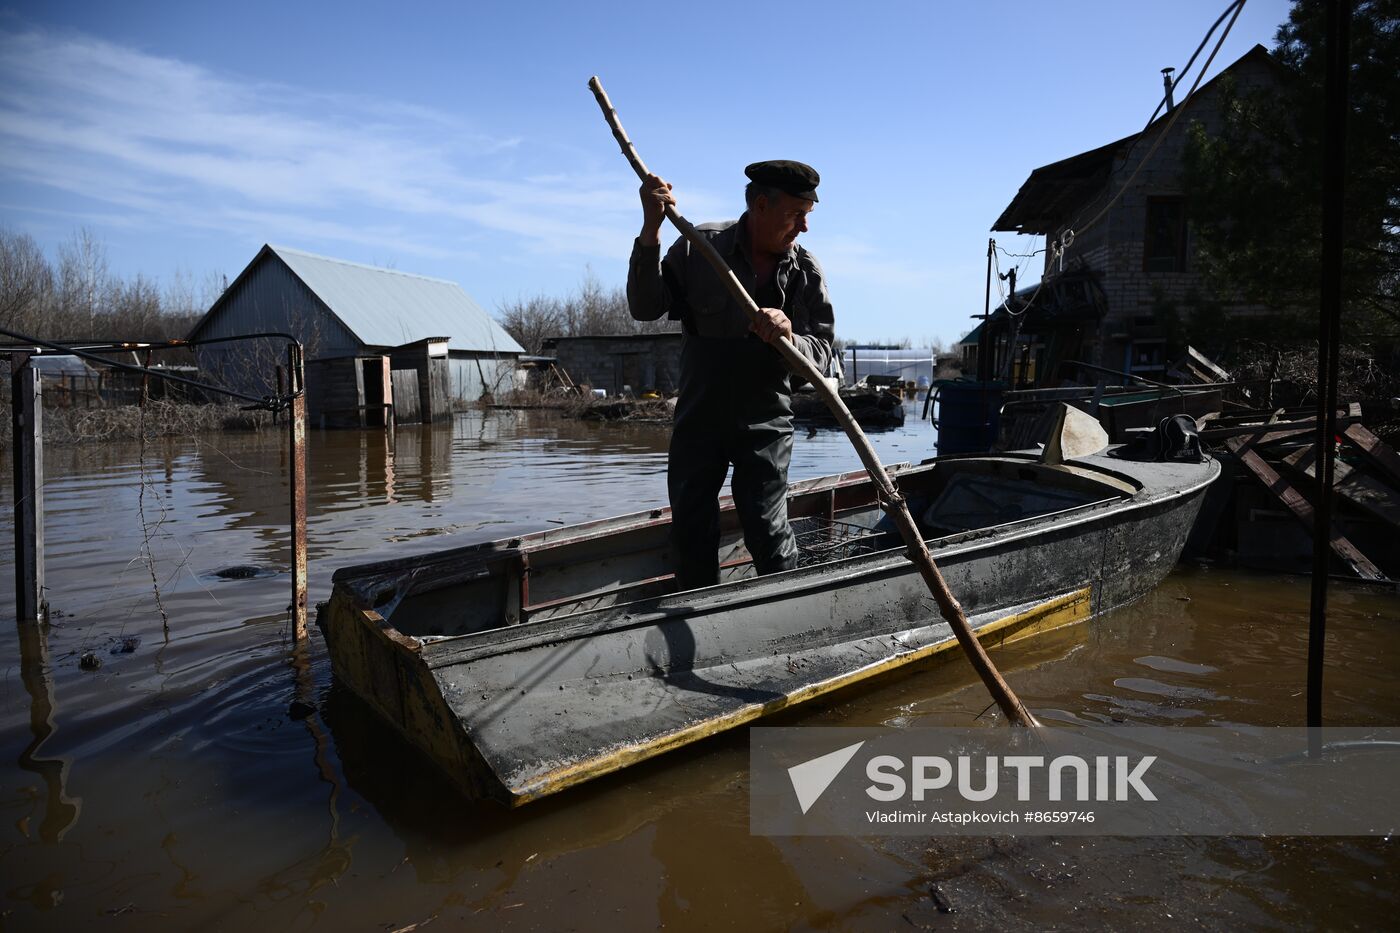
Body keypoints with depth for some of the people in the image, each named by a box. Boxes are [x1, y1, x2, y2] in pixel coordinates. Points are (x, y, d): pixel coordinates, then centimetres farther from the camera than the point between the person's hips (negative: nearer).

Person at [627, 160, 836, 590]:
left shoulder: (806, 270, -2)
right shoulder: (699, 246, -4)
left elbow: (821, 354, -5)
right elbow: (645, 309, -9)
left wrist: (789, 336, -28)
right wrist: (650, 233, -19)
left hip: (765, 422, -1)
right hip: (698, 415, 1)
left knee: (769, 533, -7)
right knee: (690, 534, 9)